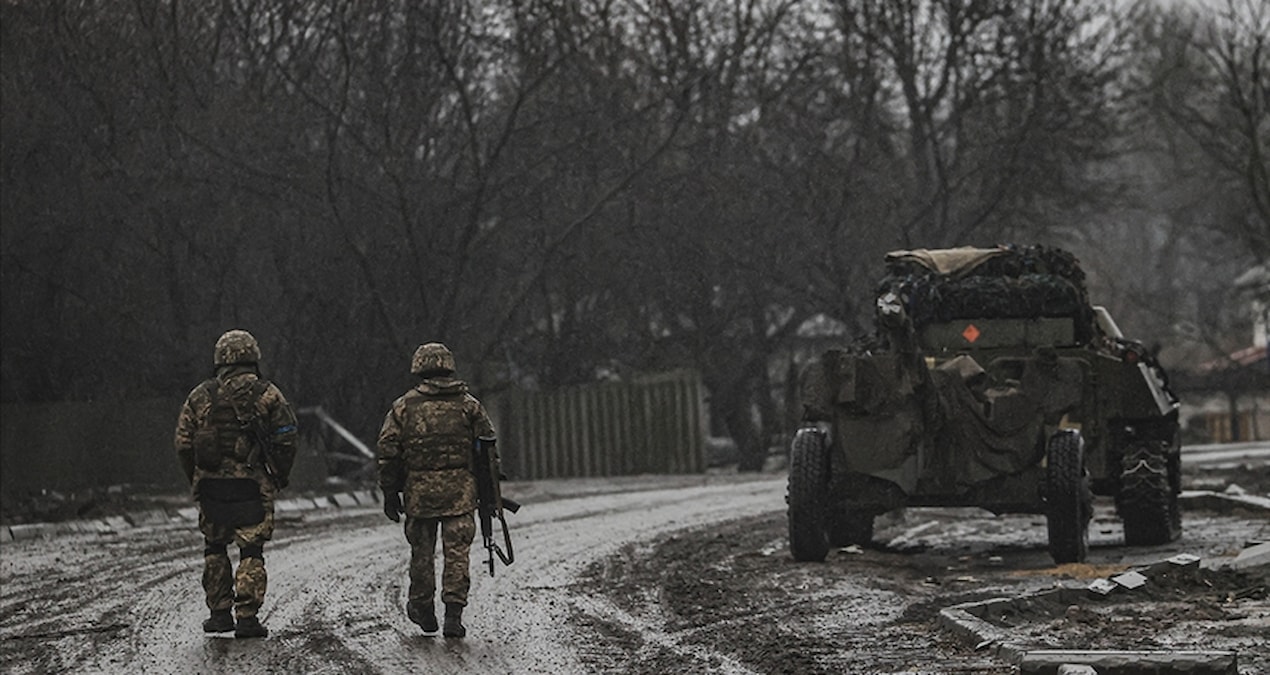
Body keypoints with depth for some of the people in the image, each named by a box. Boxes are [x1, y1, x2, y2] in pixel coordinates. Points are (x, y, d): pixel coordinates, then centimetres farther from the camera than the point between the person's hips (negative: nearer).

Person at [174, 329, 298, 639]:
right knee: (251, 551, 1)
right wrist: (279, 478, 10)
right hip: (252, 486, -2)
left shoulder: (200, 396, 5)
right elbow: (285, 441, -4)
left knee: (215, 548, 16)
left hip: (210, 483, 2)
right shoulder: (267, 395, -1)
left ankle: (220, 613, 15)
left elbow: (183, 443, 4)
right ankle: (247, 617, -6)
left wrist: (195, 481, 14)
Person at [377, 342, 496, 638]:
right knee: (456, 552, -1)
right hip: (460, 490, 0)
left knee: (422, 551, 13)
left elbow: (388, 452, 1)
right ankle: (453, 614, -7)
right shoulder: (469, 405, 4)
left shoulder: (403, 407, 2)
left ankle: (423, 609, 24)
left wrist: (390, 494, 7)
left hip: (419, 491, 0)